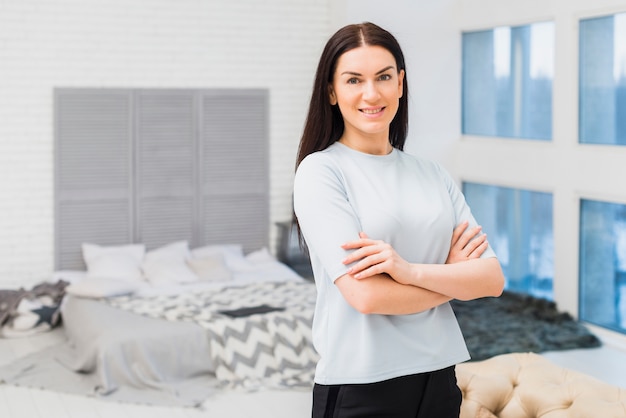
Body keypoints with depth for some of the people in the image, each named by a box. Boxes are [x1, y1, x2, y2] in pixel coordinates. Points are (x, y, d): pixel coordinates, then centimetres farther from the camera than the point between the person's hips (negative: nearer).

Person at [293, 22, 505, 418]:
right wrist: (452, 274, -4)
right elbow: (365, 295, -18)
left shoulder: (433, 174, 5)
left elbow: (491, 279, -3)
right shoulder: (320, 171, -9)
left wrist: (412, 271, -20)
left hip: (440, 378, 5)